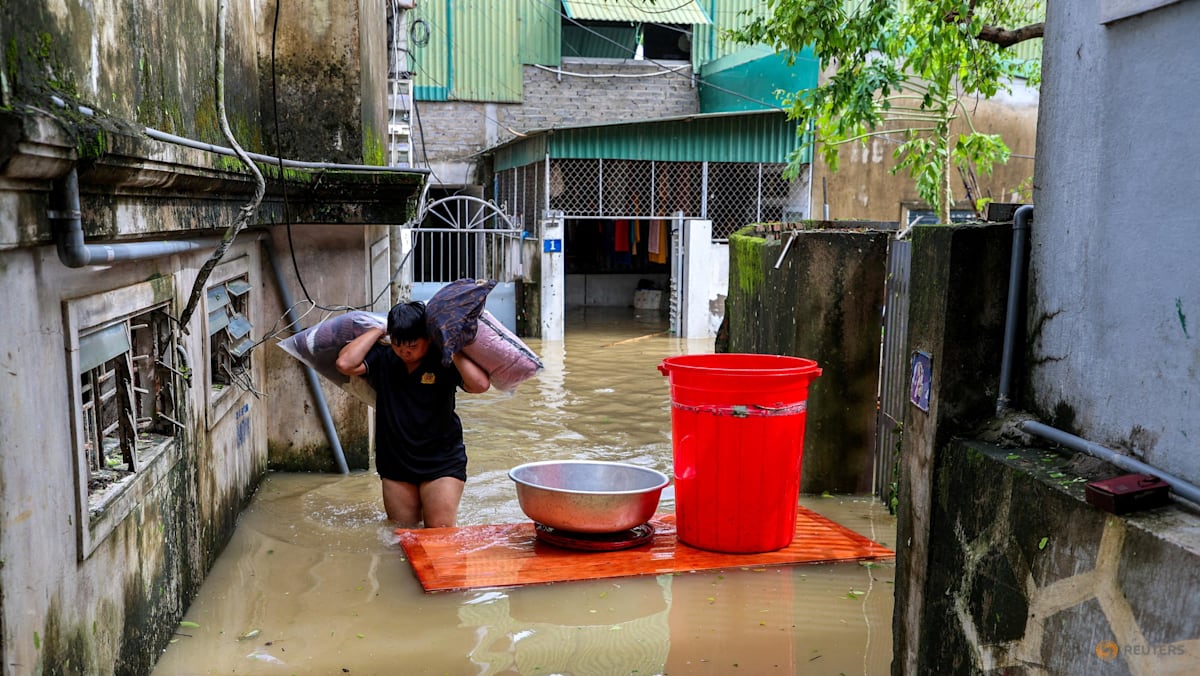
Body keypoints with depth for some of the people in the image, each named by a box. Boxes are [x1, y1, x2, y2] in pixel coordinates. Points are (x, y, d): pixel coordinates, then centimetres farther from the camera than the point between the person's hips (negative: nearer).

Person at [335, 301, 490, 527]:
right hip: (396, 464, 3)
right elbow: (345, 363, -17)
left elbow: (481, 384, -25)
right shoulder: (382, 360, -1)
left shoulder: (443, 362, -10)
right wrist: (378, 330, -10)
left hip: (442, 463, -3)